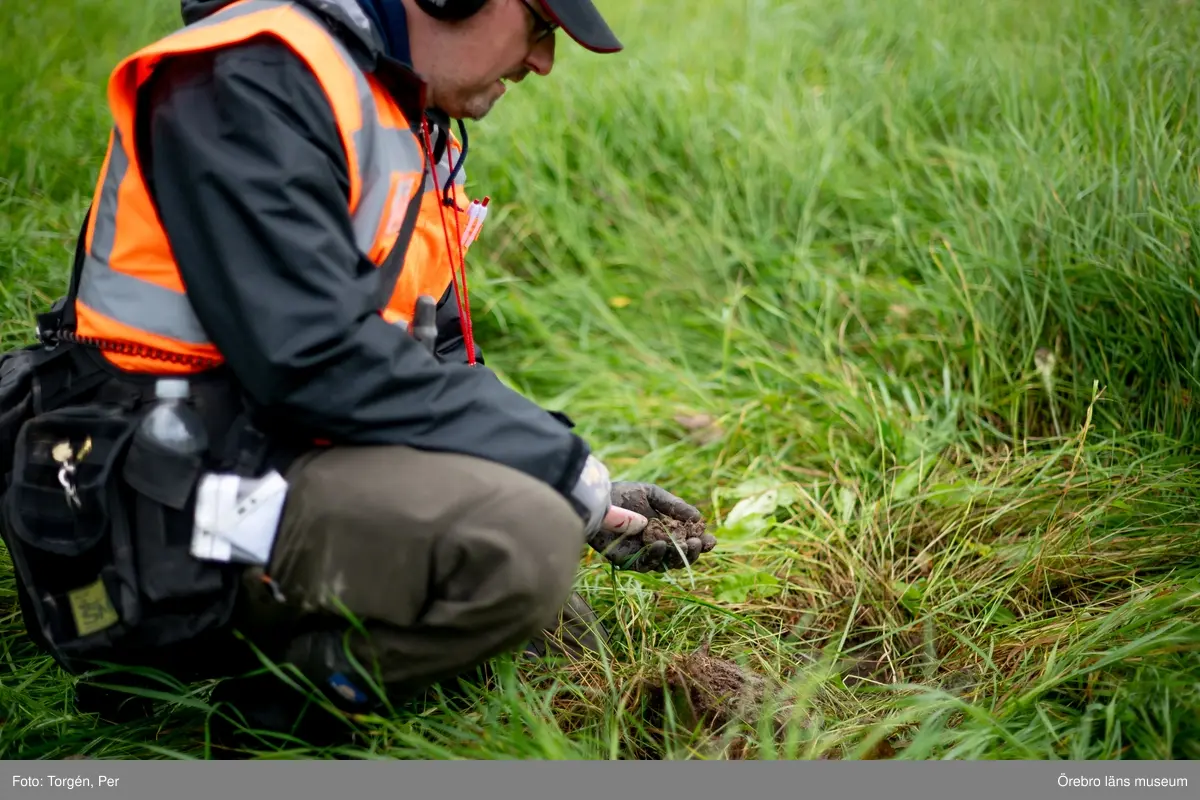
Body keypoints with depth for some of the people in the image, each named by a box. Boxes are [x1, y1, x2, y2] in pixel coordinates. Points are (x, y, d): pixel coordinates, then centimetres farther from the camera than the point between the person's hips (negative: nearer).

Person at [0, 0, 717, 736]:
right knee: (518, 542, -30)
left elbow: (439, 365, 17)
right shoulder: (253, 77, -15)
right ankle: (246, 699, -10)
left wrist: (586, 500, 4)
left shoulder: (416, 126, 15)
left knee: (564, 644, 15)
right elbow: (312, 358, -26)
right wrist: (561, 466, -19)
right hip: (178, 501, -10)